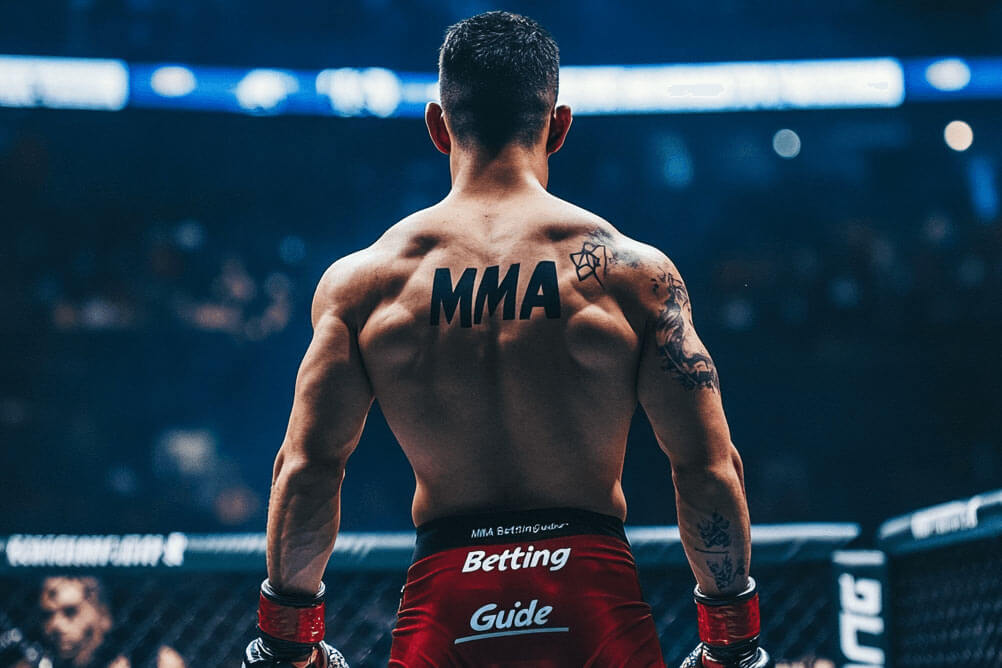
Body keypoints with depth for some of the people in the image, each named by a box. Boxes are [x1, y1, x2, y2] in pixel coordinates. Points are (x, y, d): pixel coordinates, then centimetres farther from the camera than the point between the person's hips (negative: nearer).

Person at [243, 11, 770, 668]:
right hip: (596, 597, -1)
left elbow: (306, 472, 1)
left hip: (443, 602, 1)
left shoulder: (360, 282, 1)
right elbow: (710, 469, -3)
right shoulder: (634, 270, -2)